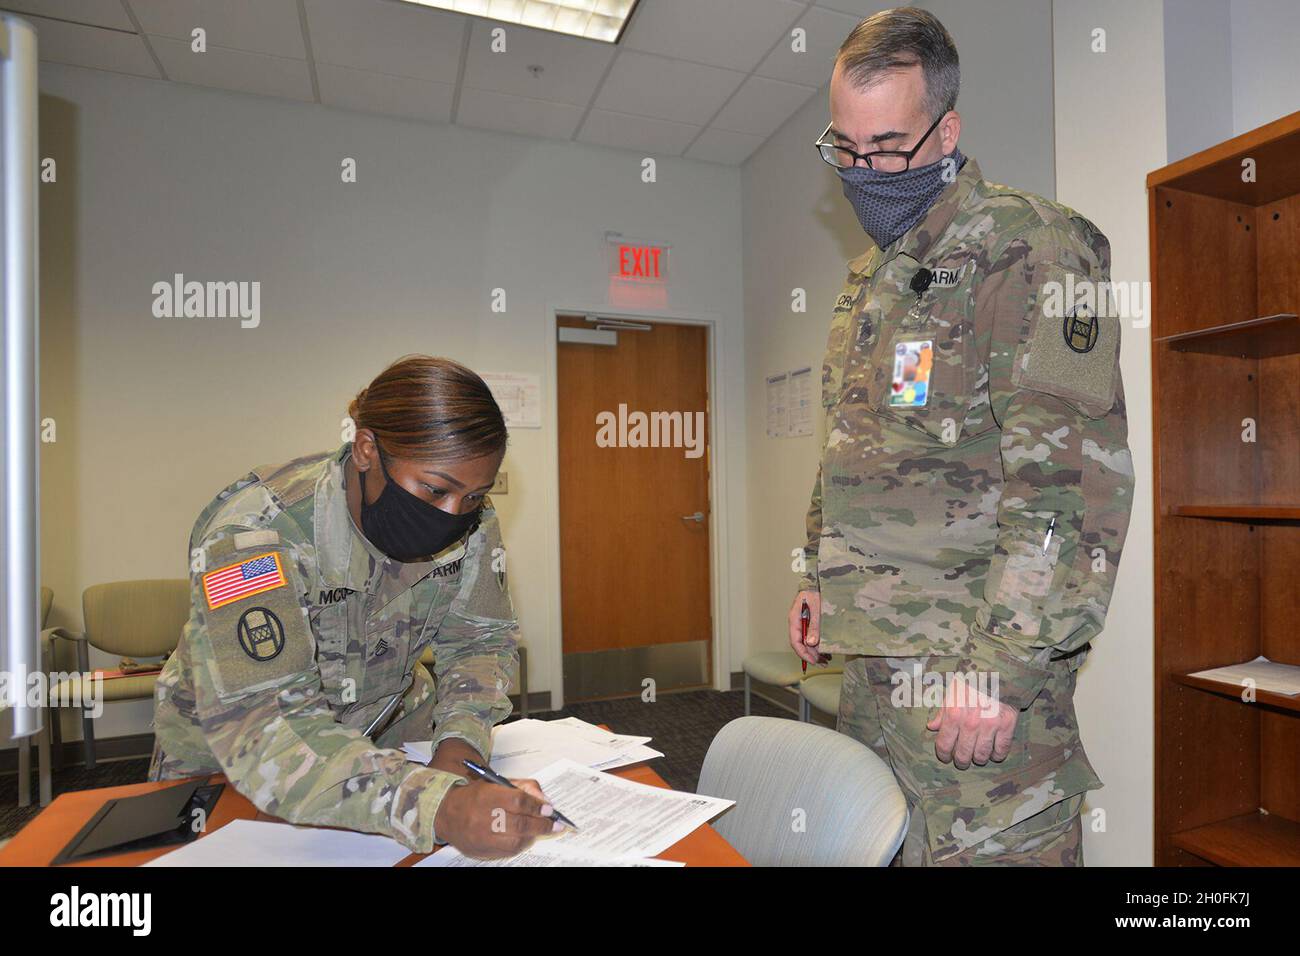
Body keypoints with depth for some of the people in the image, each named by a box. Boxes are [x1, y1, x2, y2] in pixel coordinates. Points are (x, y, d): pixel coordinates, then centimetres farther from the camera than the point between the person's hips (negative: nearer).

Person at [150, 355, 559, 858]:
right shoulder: (250, 532, -30)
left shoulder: (471, 521, -16)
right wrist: (438, 807, -49)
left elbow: (480, 640, -7)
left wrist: (460, 744, -26)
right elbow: (259, 728, -37)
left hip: (389, 730, 3)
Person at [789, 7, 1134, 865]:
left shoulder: (1028, 248, -9)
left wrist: (1003, 664, -20)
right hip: (874, 660, 8)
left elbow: (1071, 480, -17)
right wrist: (821, 577, 17)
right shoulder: (868, 276, 17)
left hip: (980, 665, -7)